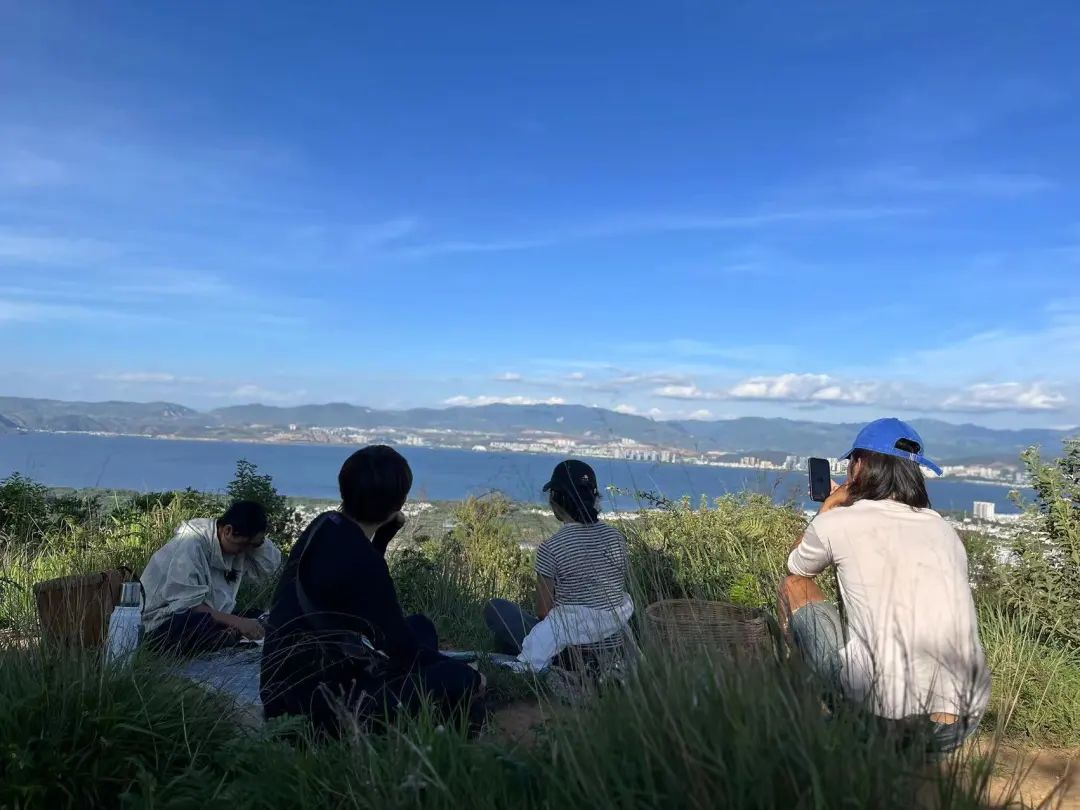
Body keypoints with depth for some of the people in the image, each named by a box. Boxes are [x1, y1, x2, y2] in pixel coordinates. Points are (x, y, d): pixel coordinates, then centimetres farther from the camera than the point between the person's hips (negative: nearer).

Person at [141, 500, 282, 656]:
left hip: (205, 619, 9)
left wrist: (256, 541, -15)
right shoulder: (191, 545, -24)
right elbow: (186, 605, -27)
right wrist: (237, 622, -30)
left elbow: (271, 566, -2)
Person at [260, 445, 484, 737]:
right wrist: (469, 675, -3)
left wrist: (384, 534, 9)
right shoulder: (358, 558, -25)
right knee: (458, 680, -17)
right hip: (319, 701, -10)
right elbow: (400, 644, -16)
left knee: (420, 627, 19)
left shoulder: (325, 526, 2)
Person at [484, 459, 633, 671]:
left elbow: (543, 612, -9)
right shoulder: (616, 537, -3)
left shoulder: (551, 547, -17)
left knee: (495, 608, 13)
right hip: (613, 648, 6)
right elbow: (620, 591, 6)